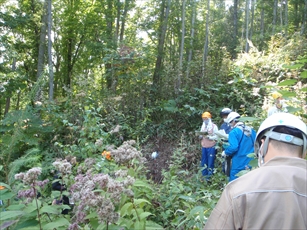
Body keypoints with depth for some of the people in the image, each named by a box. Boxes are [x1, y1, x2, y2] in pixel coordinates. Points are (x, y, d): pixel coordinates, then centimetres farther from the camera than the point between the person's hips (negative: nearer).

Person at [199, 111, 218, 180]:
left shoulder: (214, 126, -3)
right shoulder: (203, 126, 15)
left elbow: (216, 137, -8)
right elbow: (201, 136, 19)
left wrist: (209, 137, -23)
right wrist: (200, 137, -4)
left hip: (211, 147, -5)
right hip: (204, 147, 5)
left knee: (210, 163, -3)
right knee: (203, 163, 9)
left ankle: (210, 177, 7)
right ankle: (204, 177, 19)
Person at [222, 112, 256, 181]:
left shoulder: (234, 132, -14)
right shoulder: (251, 130, 6)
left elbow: (233, 147, -24)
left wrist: (225, 152, -6)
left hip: (239, 165, -6)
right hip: (251, 164, 7)